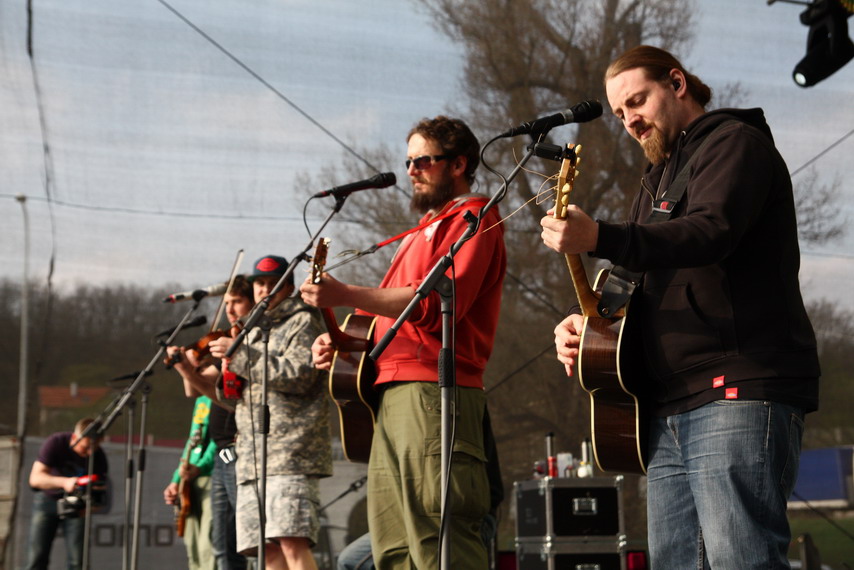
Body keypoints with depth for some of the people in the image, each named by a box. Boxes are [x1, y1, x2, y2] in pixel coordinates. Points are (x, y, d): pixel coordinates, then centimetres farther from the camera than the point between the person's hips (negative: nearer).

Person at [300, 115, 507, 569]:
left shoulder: (473, 217, 1)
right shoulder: (425, 229, 31)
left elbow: (437, 303, -15)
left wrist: (346, 295, -19)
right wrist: (342, 343, 12)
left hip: (432, 392, -9)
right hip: (391, 393, 9)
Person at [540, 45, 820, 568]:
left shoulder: (735, 142, -1)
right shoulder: (660, 175, 27)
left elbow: (711, 232, -21)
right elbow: (639, 275, 28)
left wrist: (598, 238, -35)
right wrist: (589, 321, 5)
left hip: (738, 393, -9)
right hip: (670, 407, 9)